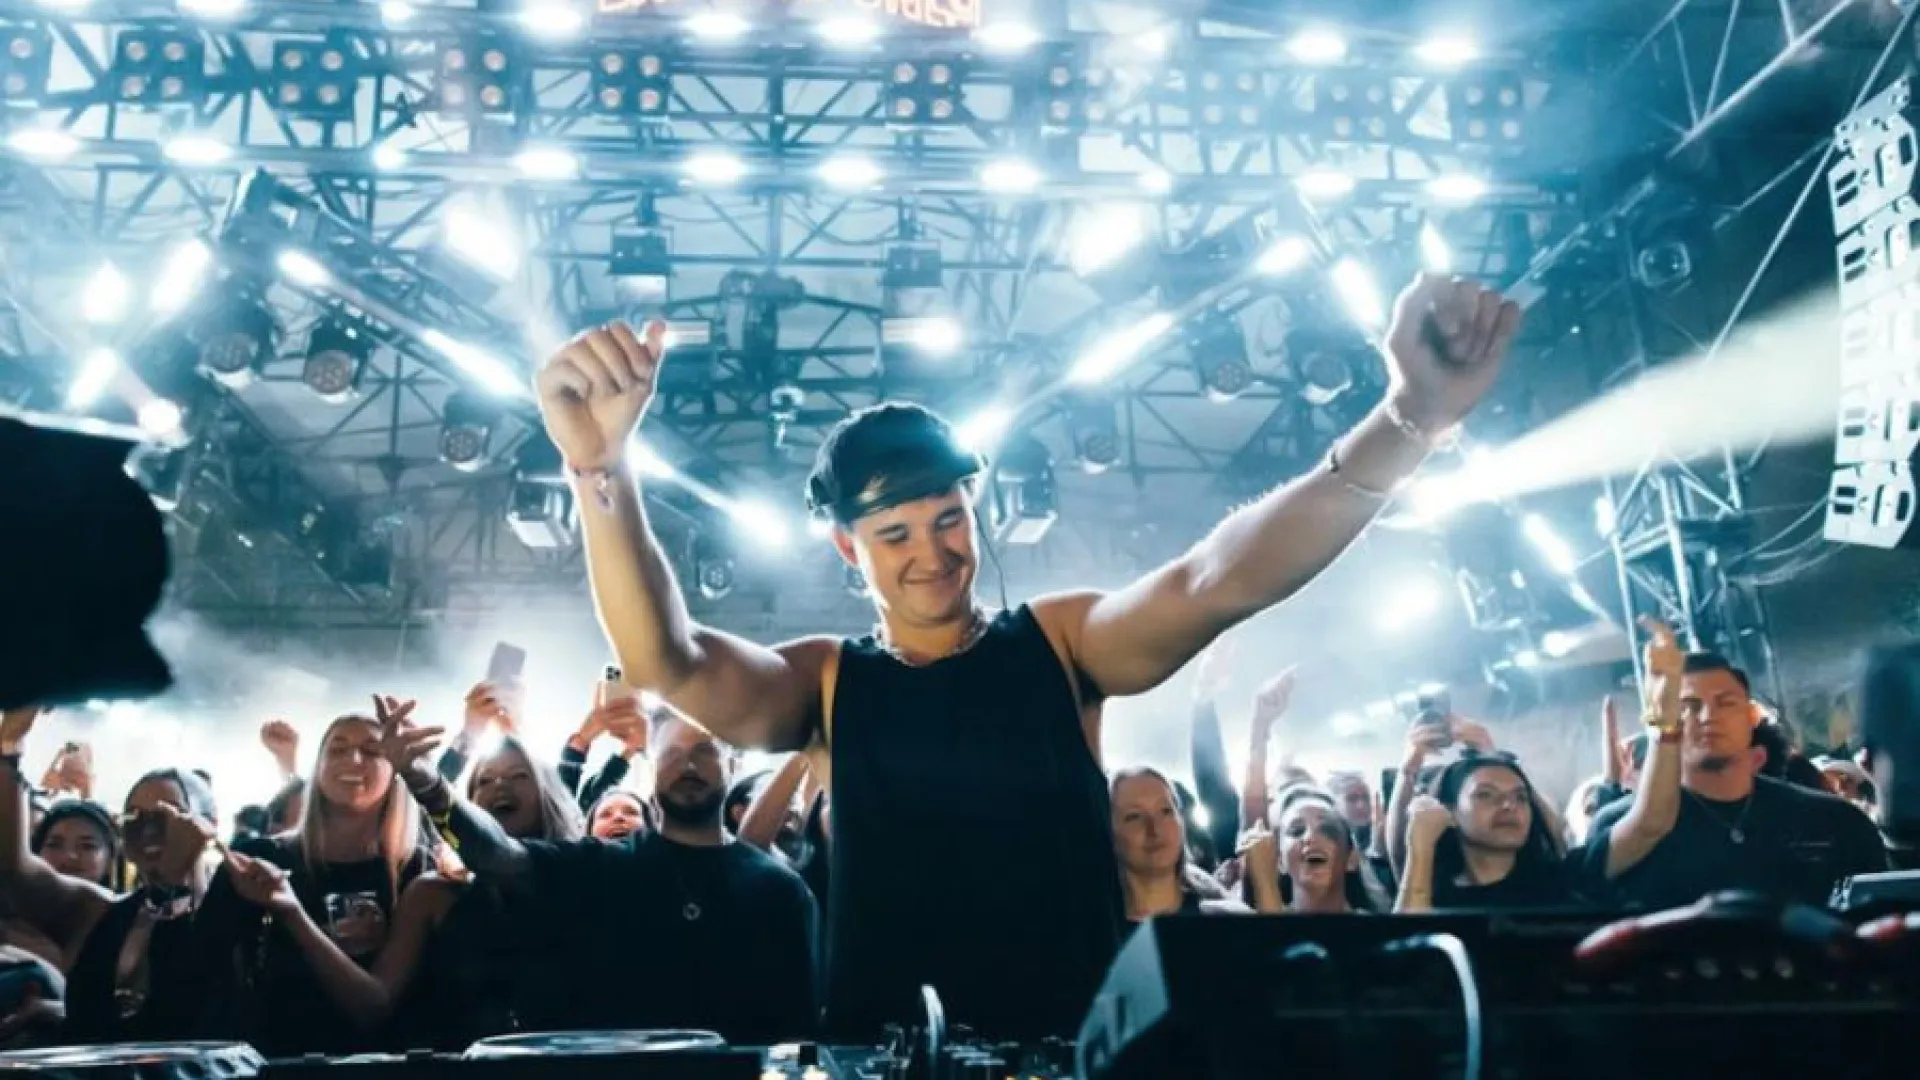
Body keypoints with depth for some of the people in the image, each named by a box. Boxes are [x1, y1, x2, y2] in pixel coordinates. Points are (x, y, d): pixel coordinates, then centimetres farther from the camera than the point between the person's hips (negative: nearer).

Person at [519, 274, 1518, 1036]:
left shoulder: (1062, 644, 3)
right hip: (882, 1049, 0)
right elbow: (668, 663, -14)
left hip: (1072, 1040, 0)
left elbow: (1219, 579, -12)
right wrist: (602, 470, -32)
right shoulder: (822, 684, 4)